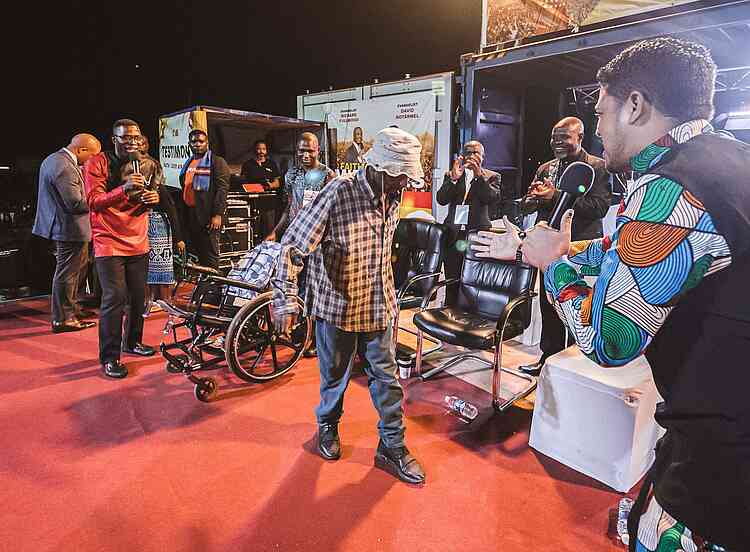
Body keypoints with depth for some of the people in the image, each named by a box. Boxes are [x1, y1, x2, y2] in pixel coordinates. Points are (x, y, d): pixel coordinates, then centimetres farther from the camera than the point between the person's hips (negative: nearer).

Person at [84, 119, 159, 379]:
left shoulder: (144, 165, 13)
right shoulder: (97, 163, -5)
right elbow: (94, 202, -13)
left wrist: (153, 198, -3)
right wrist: (124, 189, -29)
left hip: (139, 242, 6)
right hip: (109, 243, -5)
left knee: (138, 297, 8)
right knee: (114, 299, -9)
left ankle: (133, 342, 27)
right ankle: (109, 357, 0)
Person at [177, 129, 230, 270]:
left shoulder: (217, 162, -2)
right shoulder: (187, 164, 20)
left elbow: (222, 189, -11)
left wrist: (217, 215, -19)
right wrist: (181, 215, 19)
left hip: (208, 217, -7)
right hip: (189, 217, 7)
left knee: (210, 255, -4)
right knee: (194, 253, 12)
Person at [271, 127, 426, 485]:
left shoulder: (393, 195, 0)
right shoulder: (338, 194, -22)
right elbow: (292, 247, -24)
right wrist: (285, 301, -31)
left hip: (379, 305, 5)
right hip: (338, 306, -5)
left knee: (386, 375, 10)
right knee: (335, 375, 15)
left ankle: (391, 448, 26)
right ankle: (327, 425, 44)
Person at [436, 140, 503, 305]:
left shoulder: (491, 177, 8)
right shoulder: (450, 175, 13)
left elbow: (494, 199, -9)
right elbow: (441, 199, 0)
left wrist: (479, 175, -14)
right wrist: (454, 178, -12)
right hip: (453, 236, 3)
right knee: (451, 284, 9)